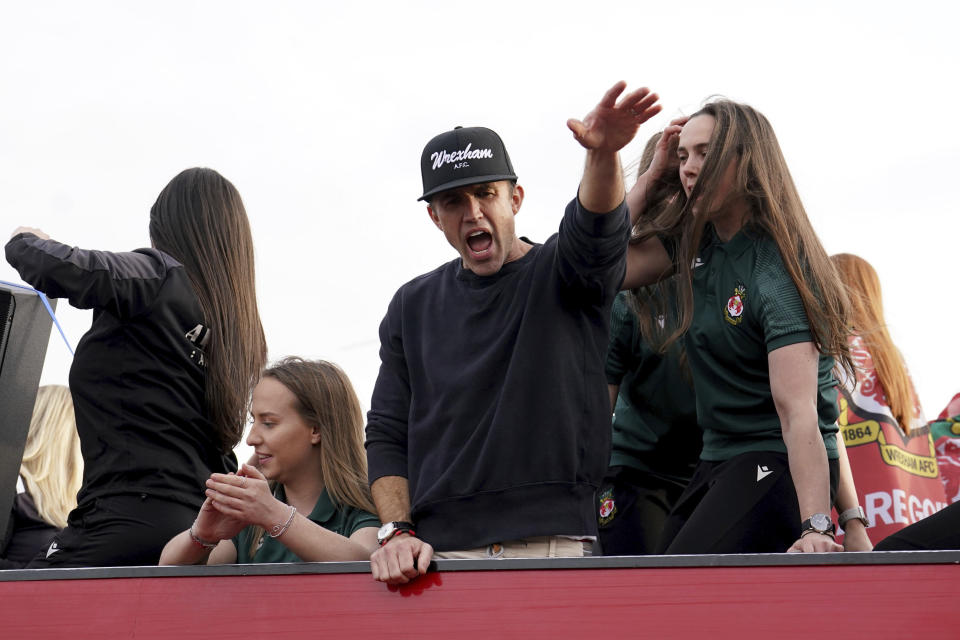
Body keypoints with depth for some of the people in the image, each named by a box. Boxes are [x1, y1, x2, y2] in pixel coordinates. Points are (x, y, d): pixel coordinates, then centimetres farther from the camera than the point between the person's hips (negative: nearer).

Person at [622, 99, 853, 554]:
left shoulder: (779, 270, -20)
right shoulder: (692, 241, 6)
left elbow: (798, 412, -28)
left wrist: (814, 527, -37)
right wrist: (651, 178, -1)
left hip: (780, 465, -8)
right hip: (715, 461, 8)